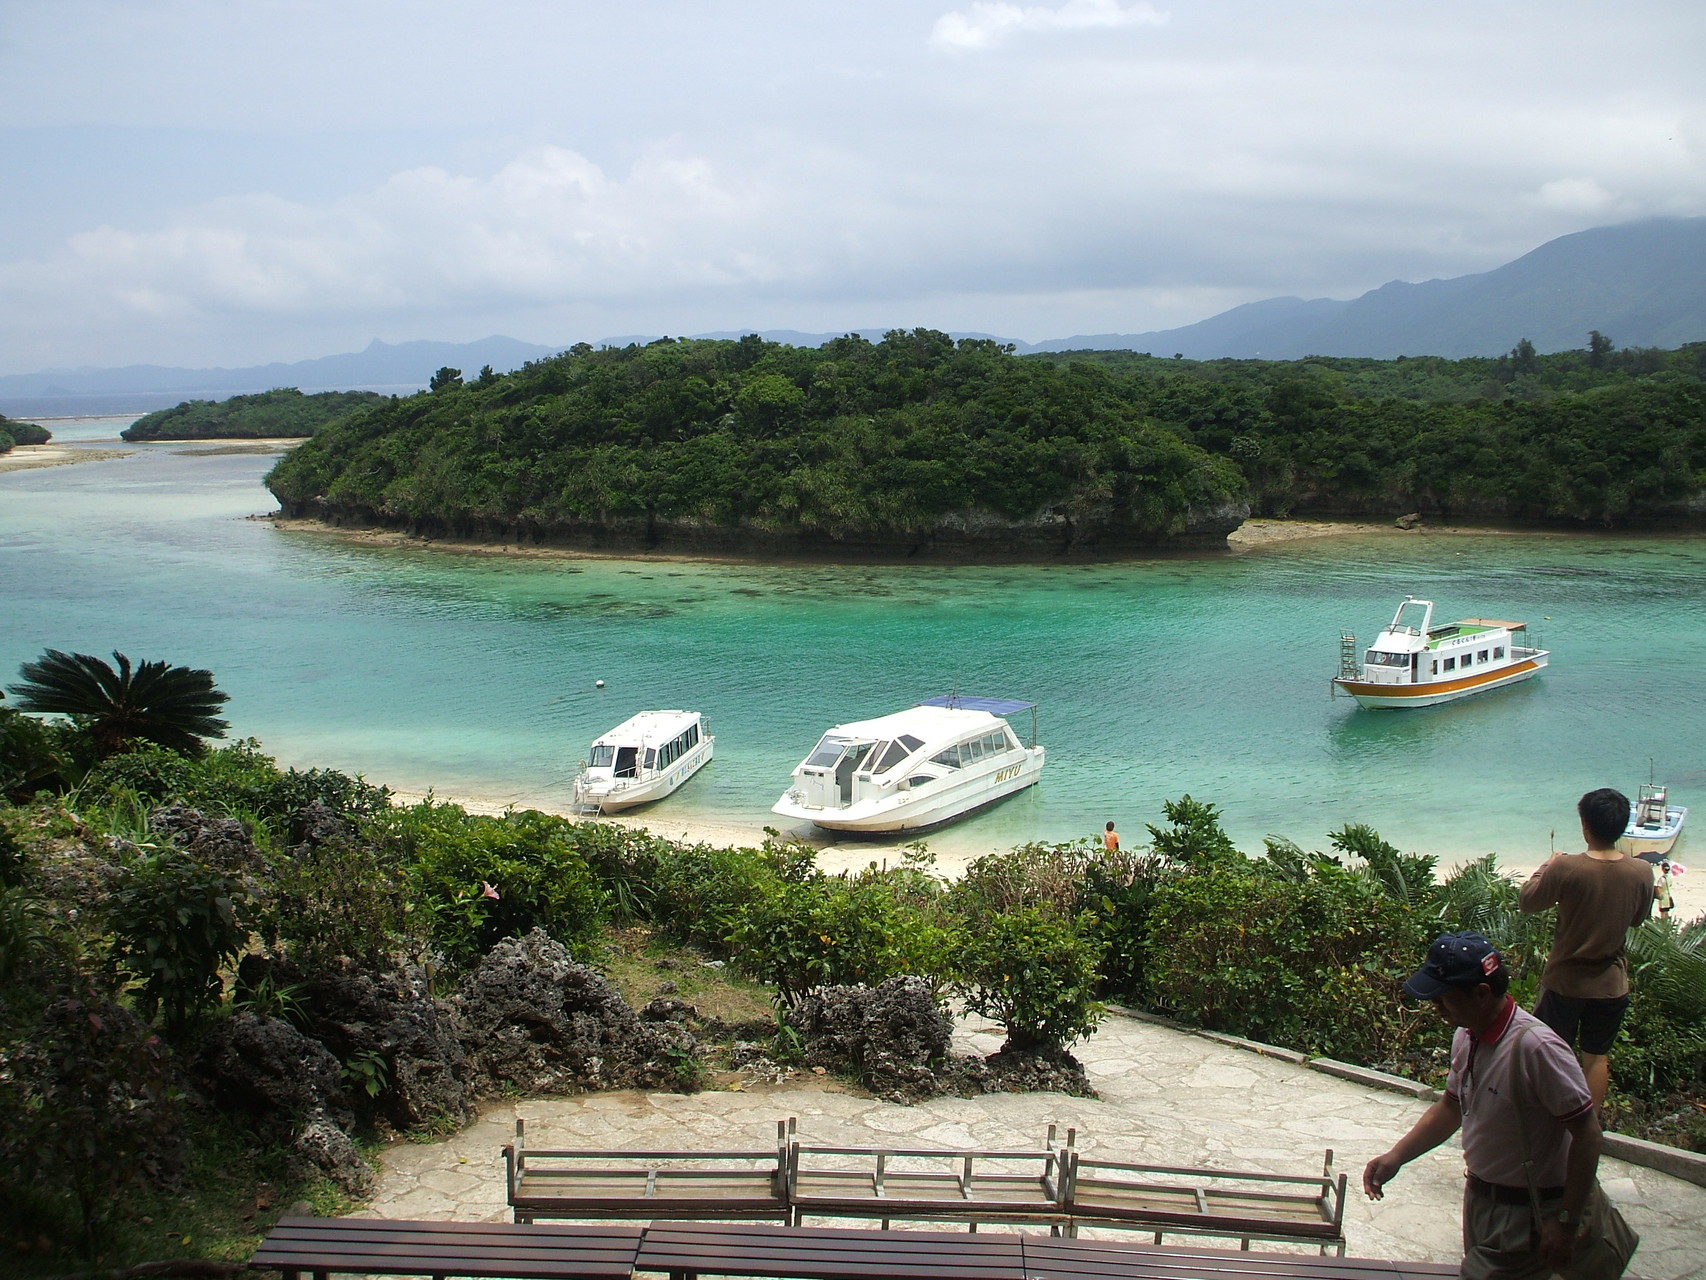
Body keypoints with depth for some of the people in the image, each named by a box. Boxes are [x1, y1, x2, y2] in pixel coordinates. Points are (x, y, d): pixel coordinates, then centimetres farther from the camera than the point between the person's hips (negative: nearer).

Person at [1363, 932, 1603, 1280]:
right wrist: (1395, 1157, 4)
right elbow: (1451, 1107, 14)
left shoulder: (1536, 1047, -27)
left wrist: (1566, 1222, -21)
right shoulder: (1467, 1037, -1)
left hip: (1524, 1214, -8)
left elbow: (1587, 1131, -24)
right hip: (1479, 1196, 8)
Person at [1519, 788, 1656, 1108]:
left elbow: (1528, 901, -7)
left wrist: (1547, 867, 7)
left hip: (1565, 981, -3)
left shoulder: (1566, 869, -23)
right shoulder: (1642, 872, -12)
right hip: (1611, 984, 3)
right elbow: (1638, 918, 6)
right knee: (1597, 1057, 17)